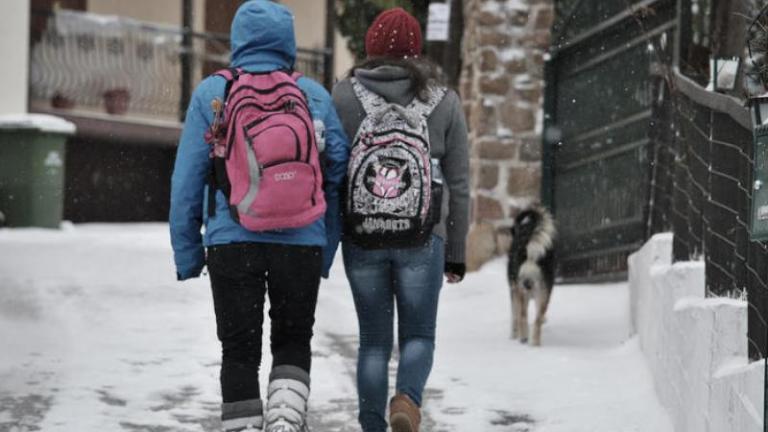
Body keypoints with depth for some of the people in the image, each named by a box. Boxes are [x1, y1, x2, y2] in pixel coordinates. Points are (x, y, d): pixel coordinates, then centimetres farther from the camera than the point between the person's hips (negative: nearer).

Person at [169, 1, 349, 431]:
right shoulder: (315, 96, 5)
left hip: (232, 242, -1)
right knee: (294, 341, 15)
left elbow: (187, 178, 1)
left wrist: (187, 251, 7)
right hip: (301, 242, 1)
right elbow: (338, 177, 6)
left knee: (240, 350, 8)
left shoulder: (212, 94, 1)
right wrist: (326, 251, 13)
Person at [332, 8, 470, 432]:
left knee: (374, 339, 13)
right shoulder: (444, 102, 3)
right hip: (423, 239, 0)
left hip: (361, 238, 0)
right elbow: (458, 184, 5)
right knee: (419, 334, 12)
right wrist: (456, 251, 12)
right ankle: (408, 397, -16)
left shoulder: (343, 96, 0)